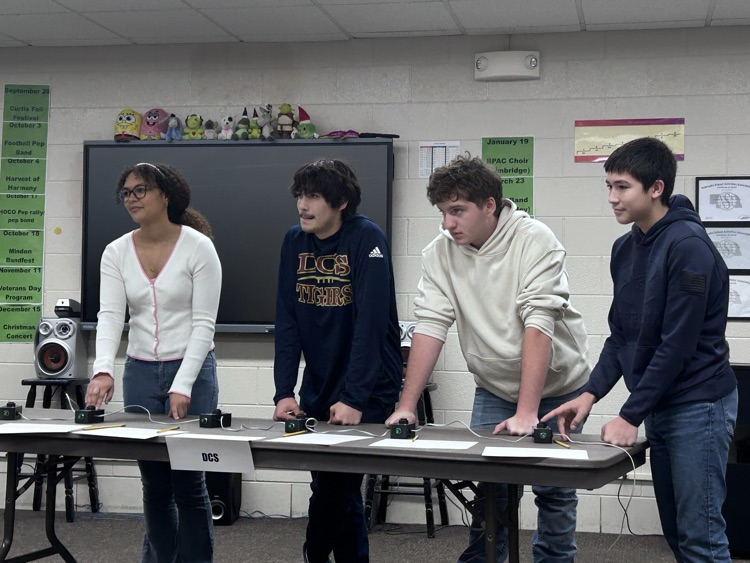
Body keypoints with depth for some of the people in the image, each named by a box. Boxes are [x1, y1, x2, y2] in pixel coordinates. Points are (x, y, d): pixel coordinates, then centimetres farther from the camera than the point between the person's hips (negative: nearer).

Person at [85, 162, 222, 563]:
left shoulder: (198, 246, -10)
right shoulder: (116, 253, 2)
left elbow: (204, 323, -12)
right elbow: (110, 316, -10)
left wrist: (183, 386, -20)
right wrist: (103, 371, -28)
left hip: (192, 370, -4)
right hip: (140, 373, 4)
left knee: (188, 482, -2)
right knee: (153, 482, 11)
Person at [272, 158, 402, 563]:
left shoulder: (367, 240, -14)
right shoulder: (294, 242, 2)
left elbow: (370, 324, -22)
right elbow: (287, 322, -1)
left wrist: (354, 399, -27)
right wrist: (283, 392, -10)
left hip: (367, 391, -5)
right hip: (318, 390, 5)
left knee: (333, 488, -7)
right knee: (342, 493, 13)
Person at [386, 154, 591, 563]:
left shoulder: (533, 240, -20)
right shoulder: (440, 252, -8)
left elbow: (538, 323, -27)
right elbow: (430, 326, -11)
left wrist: (526, 412, -33)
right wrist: (406, 406, -18)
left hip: (556, 387, -3)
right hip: (494, 389, 3)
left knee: (554, 490, 3)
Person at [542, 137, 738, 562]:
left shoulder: (687, 246, -16)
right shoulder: (625, 249, 8)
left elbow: (677, 344, -19)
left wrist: (631, 416, -18)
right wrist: (592, 393, -1)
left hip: (698, 404, -8)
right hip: (659, 406, 8)